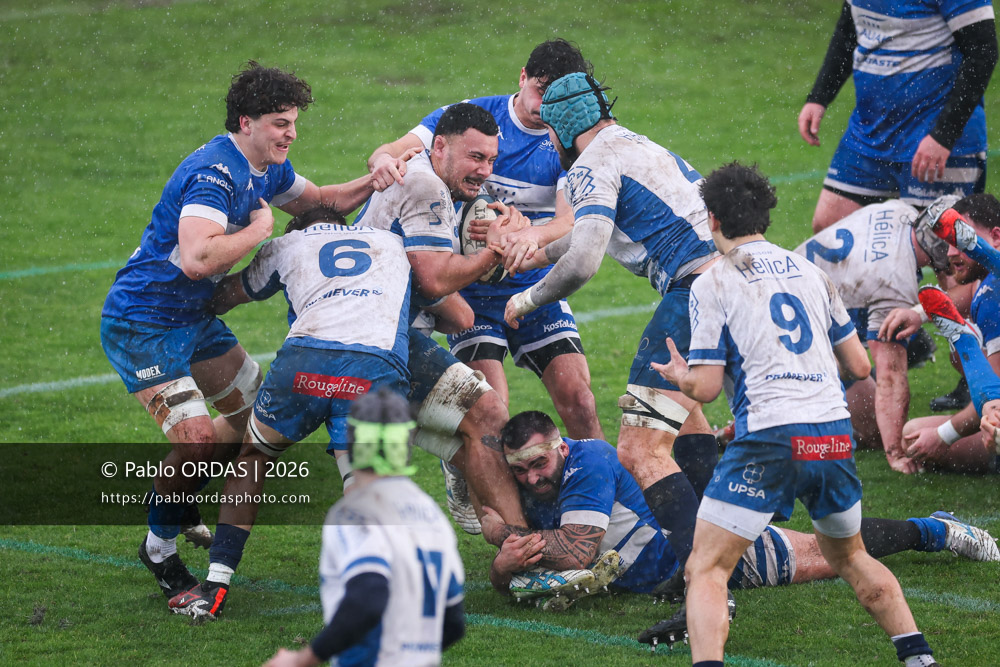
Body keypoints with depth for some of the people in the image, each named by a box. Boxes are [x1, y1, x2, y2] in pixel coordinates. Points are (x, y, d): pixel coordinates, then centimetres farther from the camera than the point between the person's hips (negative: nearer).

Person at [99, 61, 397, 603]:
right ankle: (160, 549, 2)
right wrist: (259, 228, -25)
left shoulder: (266, 169, 4)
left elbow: (324, 201, 23)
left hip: (195, 319, 10)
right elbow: (197, 258, -40)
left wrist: (377, 181, 5)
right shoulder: (215, 172, -27)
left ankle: (175, 499, 34)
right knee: (196, 438, -20)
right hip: (142, 325, -10)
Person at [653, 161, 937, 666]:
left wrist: (678, 374, 21)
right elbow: (859, 366, 18)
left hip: (769, 439, -5)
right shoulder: (810, 273, 16)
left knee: (706, 571, -1)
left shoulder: (712, 284, 2)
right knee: (849, 557, 27)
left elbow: (706, 387, -1)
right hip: (835, 434, 5)